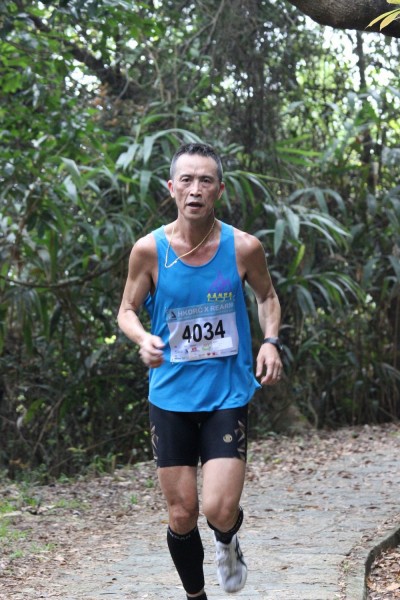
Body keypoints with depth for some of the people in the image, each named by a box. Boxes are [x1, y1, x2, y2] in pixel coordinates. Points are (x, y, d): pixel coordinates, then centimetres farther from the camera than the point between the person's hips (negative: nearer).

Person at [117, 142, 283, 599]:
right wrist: (143, 338, -18)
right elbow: (127, 311, 5)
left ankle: (228, 542, 25)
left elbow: (267, 296, 13)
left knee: (220, 510, -13)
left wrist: (270, 341, -5)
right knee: (181, 514, 5)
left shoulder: (244, 247, -7)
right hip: (171, 395, 1)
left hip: (228, 394, -1)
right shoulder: (149, 250, -7)